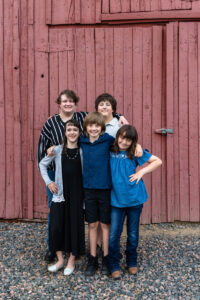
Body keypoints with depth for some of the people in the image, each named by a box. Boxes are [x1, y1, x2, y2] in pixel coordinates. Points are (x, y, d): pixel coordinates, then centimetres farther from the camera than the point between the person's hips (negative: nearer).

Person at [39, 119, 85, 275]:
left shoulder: (82, 151, -1)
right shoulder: (57, 150, -1)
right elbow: (42, 164, 11)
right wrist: (48, 182, 1)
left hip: (77, 194, 0)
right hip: (60, 194, 1)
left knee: (75, 226, 5)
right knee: (56, 226, 1)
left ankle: (71, 261, 22)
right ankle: (60, 259, 21)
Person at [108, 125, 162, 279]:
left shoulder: (136, 152, -2)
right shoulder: (110, 151, 0)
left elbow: (158, 161, 2)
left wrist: (142, 171, -6)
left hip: (134, 198, 0)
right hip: (116, 199, 0)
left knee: (133, 234, 13)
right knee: (113, 235, 0)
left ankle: (132, 262, 33)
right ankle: (114, 266, 18)